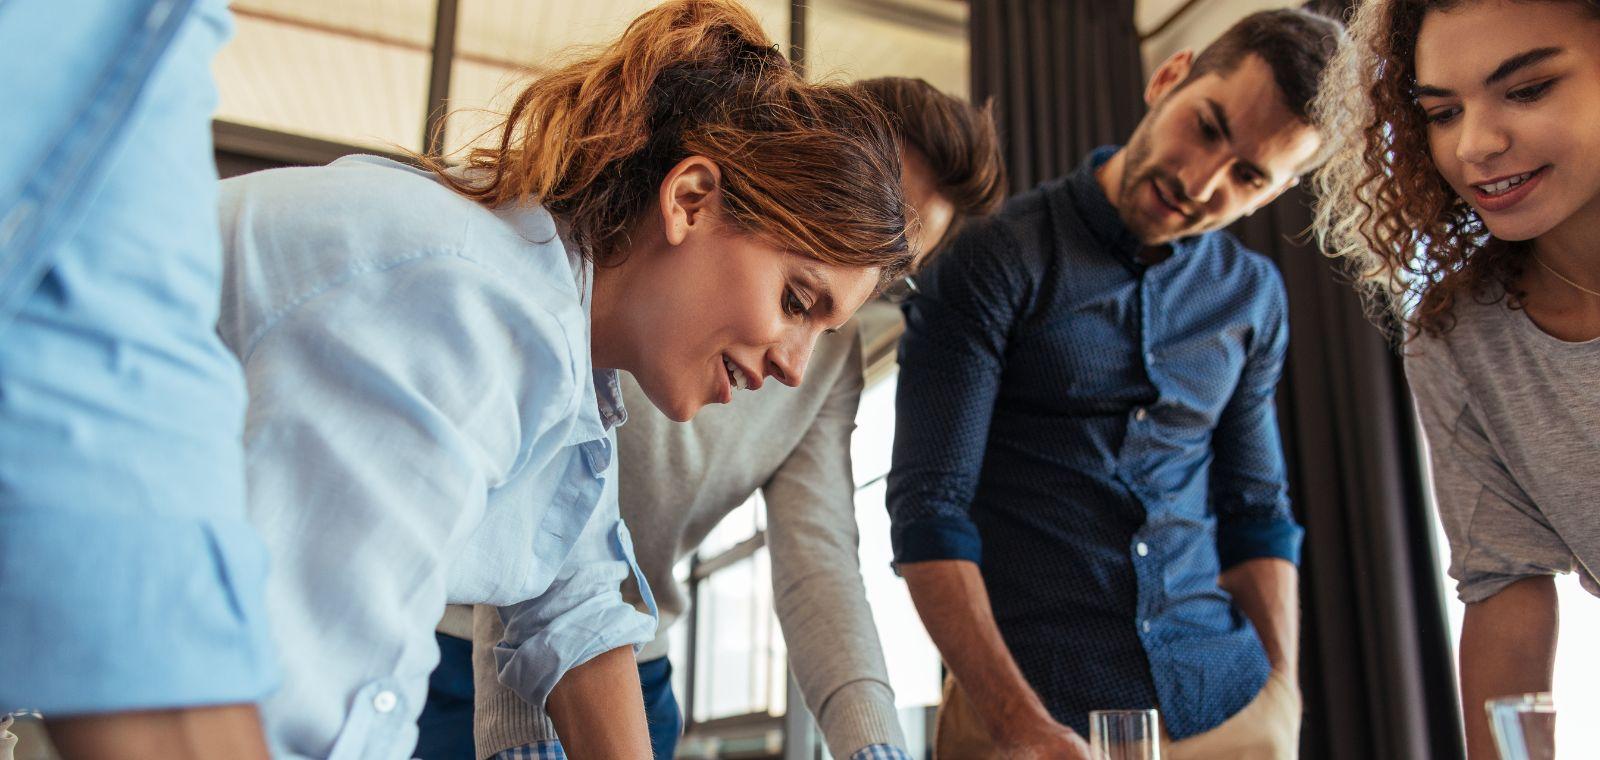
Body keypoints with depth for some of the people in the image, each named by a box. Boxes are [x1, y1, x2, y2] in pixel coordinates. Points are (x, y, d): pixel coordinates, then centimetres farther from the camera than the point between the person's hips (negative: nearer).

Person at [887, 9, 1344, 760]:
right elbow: (928, 508, -15)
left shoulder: (1254, 296, 5)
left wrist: (1283, 696, 1)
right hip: (1018, 699, -4)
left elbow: (1256, 507, 11)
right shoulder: (992, 255, -10)